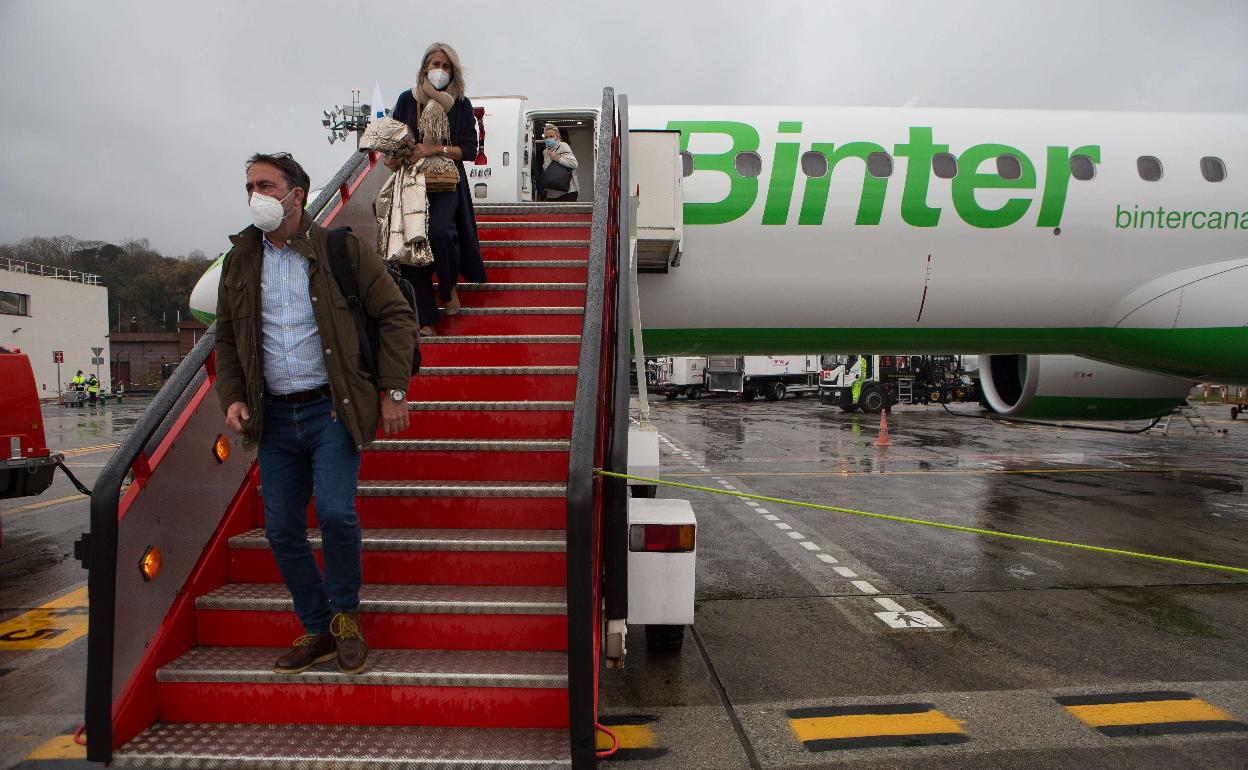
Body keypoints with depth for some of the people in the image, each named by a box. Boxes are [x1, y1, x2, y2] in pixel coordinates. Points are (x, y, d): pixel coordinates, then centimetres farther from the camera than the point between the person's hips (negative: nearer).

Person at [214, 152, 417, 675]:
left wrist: (393, 391, -8)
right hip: (274, 416, 5)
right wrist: (232, 397, 5)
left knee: (335, 512, -17)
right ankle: (318, 631, 24)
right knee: (282, 531, 6)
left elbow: (395, 316, -2)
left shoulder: (341, 249, -2)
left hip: (331, 409, -5)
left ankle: (344, 614, 10)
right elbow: (226, 338, 20)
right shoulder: (240, 261, 11)